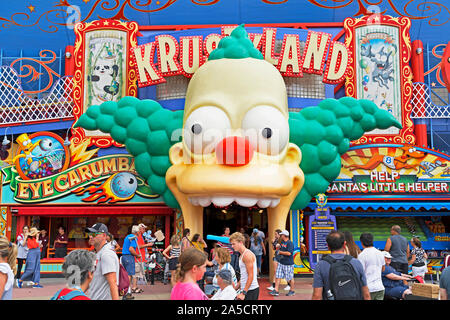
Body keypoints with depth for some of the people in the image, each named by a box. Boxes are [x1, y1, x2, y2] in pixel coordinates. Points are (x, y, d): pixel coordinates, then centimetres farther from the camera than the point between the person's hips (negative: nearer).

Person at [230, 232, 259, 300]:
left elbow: (250, 276, -19)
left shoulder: (247, 255, -14)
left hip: (251, 290, -9)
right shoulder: (241, 256, 16)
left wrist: (243, 293, -21)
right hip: (245, 289, 9)